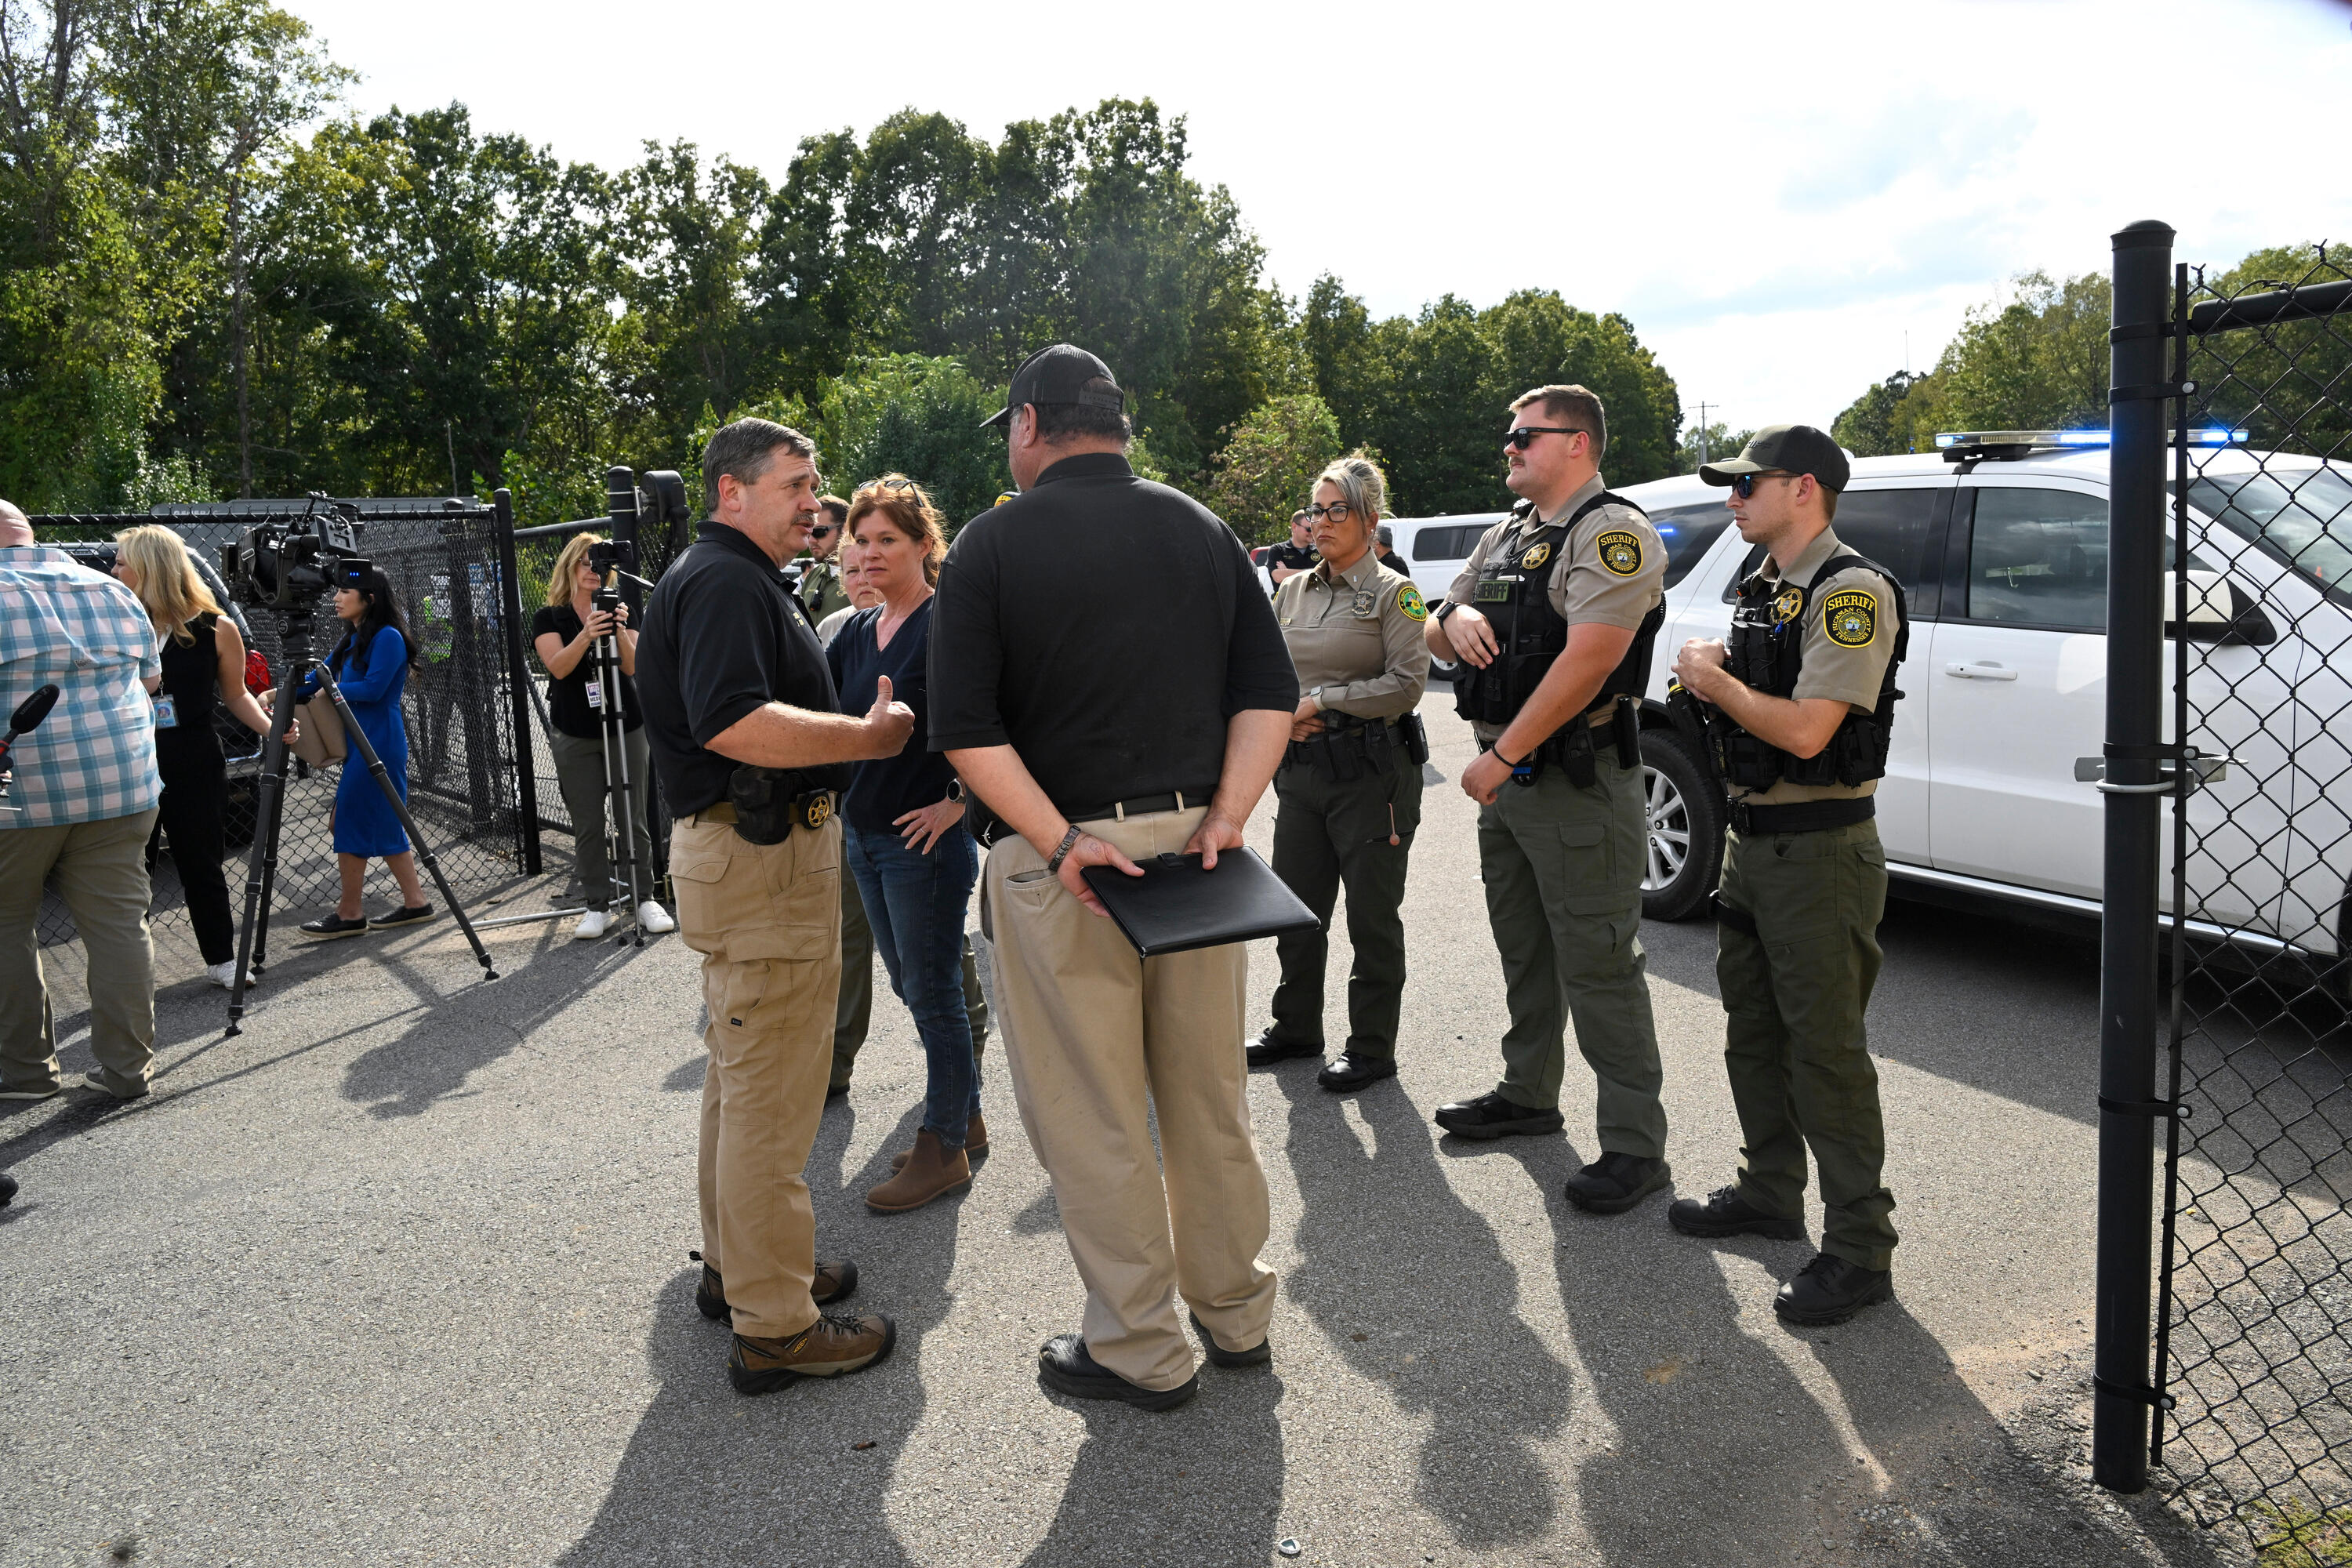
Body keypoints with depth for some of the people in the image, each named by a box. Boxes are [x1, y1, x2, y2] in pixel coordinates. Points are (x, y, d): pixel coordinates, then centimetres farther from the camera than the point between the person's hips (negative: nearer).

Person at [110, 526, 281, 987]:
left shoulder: (215, 630, -4)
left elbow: (235, 694, 6)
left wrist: (271, 727, -8)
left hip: (195, 765, -2)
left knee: (202, 864, 9)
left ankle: (221, 959, 22)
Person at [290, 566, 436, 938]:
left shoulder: (388, 638, -12)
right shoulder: (351, 640, 16)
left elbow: (372, 689, -20)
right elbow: (317, 680, 15)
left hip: (377, 745, -9)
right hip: (358, 743, 9)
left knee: (352, 823, -5)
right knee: (383, 825, 11)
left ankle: (349, 914, 4)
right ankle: (415, 903, 17)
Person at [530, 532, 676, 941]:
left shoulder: (619, 612, 8)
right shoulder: (548, 617, 4)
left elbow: (631, 666, -6)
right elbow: (558, 666, -13)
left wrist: (619, 630, -23)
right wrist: (586, 635, -29)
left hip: (626, 727, 1)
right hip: (575, 735, -1)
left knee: (635, 819, 1)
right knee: (588, 825, 1)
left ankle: (645, 899, 10)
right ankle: (598, 906, 9)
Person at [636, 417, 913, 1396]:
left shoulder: (739, 580, 19)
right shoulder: (724, 582, -15)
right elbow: (733, 723, -30)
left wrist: (853, 726, 16)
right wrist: (869, 736, -22)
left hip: (751, 847, 11)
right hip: (762, 852, -11)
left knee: (743, 1075, 20)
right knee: (771, 1093, -5)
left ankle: (737, 1265, 34)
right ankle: (774, 1326, 4)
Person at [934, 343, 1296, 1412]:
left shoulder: (993, 542, -5)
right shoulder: (1202, 529, 8)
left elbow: (966, 728, -15)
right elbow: (1270, 691, 2)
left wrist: (1059, 841, -17)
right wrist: (1226, 817, -4)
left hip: (1059, 858, -5)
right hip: (1193, 844, 5)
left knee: (1093, 1119, 7)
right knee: (1210, 1095, 18)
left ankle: (1140, 1351, 20)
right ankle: (1236, 1313, 33)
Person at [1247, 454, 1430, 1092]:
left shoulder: (1393, 593, -5)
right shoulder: (1293, 591, 12)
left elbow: (1408, 684, -13)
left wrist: (1320, 700, -13)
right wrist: (1286, 715, -2)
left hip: (1370, 770, -6)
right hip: (1301, 768, 6)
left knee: (1372, 915, 3)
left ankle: (1372, 1049, 14)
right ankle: (1296, 1028, 30)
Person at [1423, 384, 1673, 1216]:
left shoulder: (1613, 533, -13)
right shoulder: (1504, 536, 16)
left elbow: (1587, 661, -24)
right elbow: (1436, 635, 19)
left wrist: (1500, 757, -21)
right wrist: (1456, 618, -7)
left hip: (1577, 782, -9)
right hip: (1504, 781, 9)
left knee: (1597, 967, -5)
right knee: (1524, 951, 19)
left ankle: (1636, 1146, 3)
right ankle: (1528, 1093, 34)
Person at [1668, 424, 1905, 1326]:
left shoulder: (1851, 593, -16)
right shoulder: (1764, 592, 15)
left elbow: (1806, 731, -25)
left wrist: (1716, 681, -11)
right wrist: (1711, 675, 2)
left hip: (1819, 853, -10)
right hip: (1750, 840, 10)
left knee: (1826, 1050, -4)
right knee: (1754, 1034, 18)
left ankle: (1860, 1249, 7)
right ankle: (1771, 1193, 33)